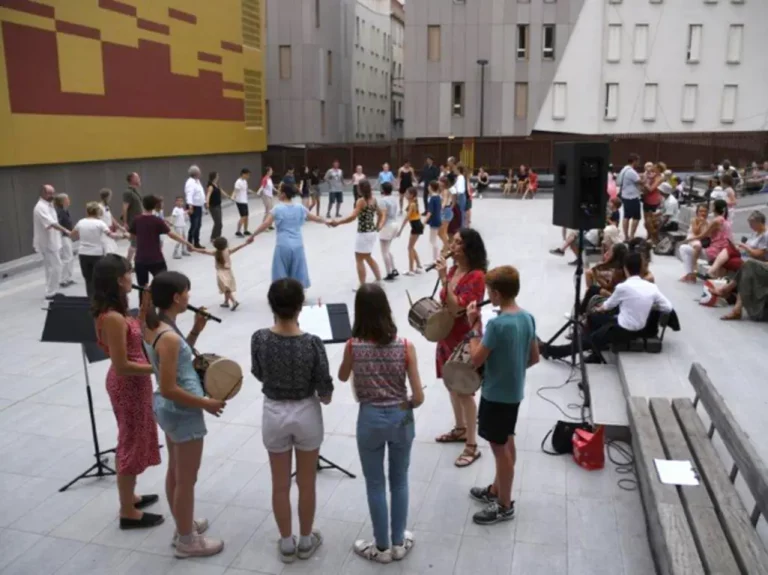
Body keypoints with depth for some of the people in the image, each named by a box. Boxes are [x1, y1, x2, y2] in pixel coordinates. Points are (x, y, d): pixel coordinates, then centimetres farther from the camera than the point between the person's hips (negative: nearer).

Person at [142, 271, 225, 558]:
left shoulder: (153, 326, 0)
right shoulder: (169, 336, -28)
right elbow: (168, 389, -28)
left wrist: (196, 330, 2)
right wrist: (205, 403, -18)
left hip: (168, 409, 10)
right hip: (183, 412, -10)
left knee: (175, 472, 24)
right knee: (187, 480, 8)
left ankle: (183, 526, 42)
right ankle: (187, 541, 25)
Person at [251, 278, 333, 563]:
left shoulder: (259, 339, -15)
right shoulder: (312, 343, -21)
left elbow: (258, 374, 4)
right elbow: (325, 391, -12)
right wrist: (324, 397, 10)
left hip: (274, 414, 2)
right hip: (306, 414, -1)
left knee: (280, 484, 17)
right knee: (306, 483, 17)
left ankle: (286, 543, 32)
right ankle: (306, 541, 34)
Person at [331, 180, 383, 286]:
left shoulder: (361, 201, -17)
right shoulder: (373, 199, 6)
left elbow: (353, 217, -26)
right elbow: (381, 214, 17)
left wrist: (338, 222, -21)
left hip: (363, 234, -8)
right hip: (372, 232, 8)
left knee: (359, 259, 3)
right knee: (368, 257, 23)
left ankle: (362, 286, 5)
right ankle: (379, 280, 25)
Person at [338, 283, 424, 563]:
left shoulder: (353, 346, -13)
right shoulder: (405, 346, -13)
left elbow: (342, 377, 9)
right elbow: (419, 397, -11)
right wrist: (404, 406, 9)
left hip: (370, 419, -1)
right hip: (401, 419, 1)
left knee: (375, 485, 16)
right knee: (399, 482, 20)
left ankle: (382, 548, 30)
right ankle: (398, 543, 35)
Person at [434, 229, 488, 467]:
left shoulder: (476, 277, -22)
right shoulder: (453, 269, 5)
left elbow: (456, 308, -29)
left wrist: (444, 279, -31)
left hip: (464, 339, -9)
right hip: (447, 335, 9)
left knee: (464, 391, -2)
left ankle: (472, 446, 9)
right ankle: (461, 429, 37)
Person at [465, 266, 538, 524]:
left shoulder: (497, 324, -27)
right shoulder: (527, 317, -1)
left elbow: (476, 360, -20)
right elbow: (534, 357, 7)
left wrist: (474, 327, -13)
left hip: (496, 394, -9)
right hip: (514, 392, 9)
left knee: (500, 448, 6)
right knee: (506, 443, 22)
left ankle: (505, 505, 20)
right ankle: (497, 489, 40)